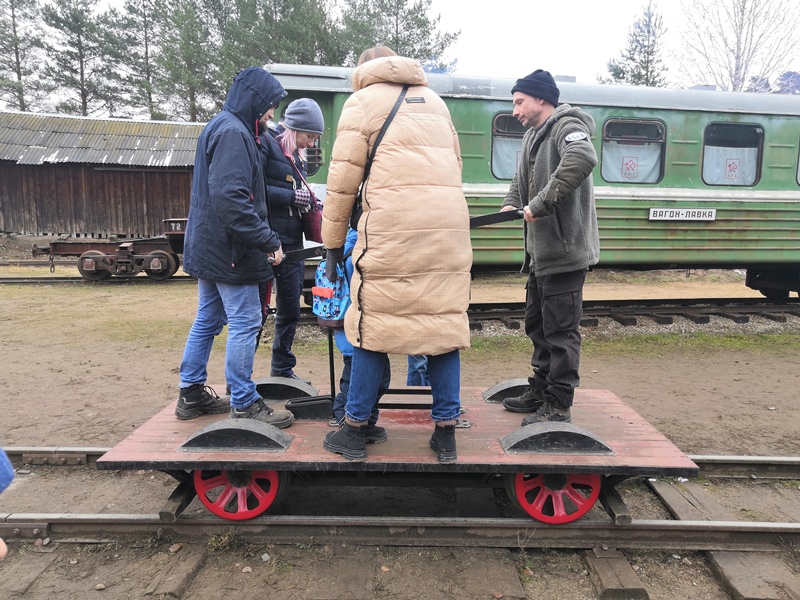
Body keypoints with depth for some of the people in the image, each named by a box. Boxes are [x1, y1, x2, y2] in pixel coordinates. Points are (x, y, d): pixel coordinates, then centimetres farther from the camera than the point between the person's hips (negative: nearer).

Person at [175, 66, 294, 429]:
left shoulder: (220, 127, 18)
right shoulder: (233, 132, -15)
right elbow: (231, 197, -26)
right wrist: (268, 241, -22)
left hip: (209, 246, 10)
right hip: (229, 249, -10)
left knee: (207, 321, 15)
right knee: (245, 324, -3)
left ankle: (191, 395, 26)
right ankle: (244, 405, 6)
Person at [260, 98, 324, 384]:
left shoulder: (297, 155, 18)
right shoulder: (265, 142, -7)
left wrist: (306, 201, 3)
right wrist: (291, 196, -16)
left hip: (292, 243, 8)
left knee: (290, 311, 14)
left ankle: (282, 370, 29)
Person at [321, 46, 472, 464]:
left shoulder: (362, 101, 11)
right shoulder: (434, 100, 26)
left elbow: (343, 180, 4)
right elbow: (454, 165, 21)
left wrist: (333, 244, 10)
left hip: (393, 225, -4)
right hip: (449, 224, 5)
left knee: (372, 323, 4)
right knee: (445, 321, 7)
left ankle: (354, 431, 14)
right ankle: (446, 433, 14)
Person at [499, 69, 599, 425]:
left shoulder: (566, 127, -13)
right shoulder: (533, 135, 17)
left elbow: (582, 159, -34)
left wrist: (540, 204, -31)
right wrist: (512, 203, 10)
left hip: (564, 251, -10)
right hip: (541, 251, 10)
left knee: (560, 329, -2)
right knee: (537, 324, 18)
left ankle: (559, 405, 10)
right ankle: (540, 391, 32)